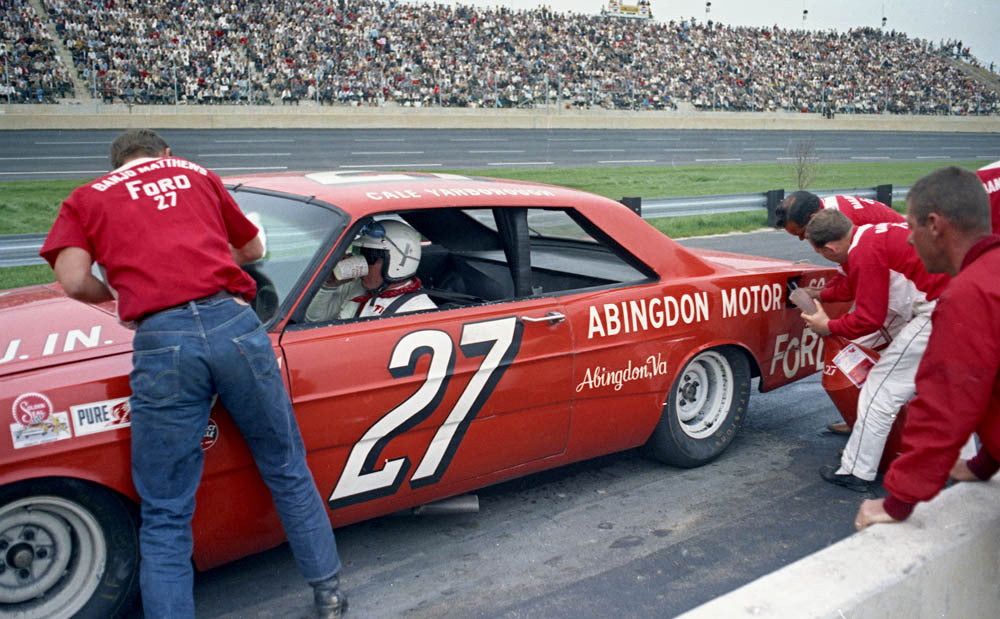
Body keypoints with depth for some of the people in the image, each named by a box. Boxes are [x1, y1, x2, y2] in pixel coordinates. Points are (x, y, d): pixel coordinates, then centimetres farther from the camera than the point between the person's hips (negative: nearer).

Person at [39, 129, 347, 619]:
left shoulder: (86, 198, 19)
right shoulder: (197, 174, 25)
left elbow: (74, 281, 2)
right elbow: (253, 247, 35)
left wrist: (118, 292, 23)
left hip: (161, 340, -2)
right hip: (232, 321, 2)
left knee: (165, 515, 10)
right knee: (287, 471, 20)